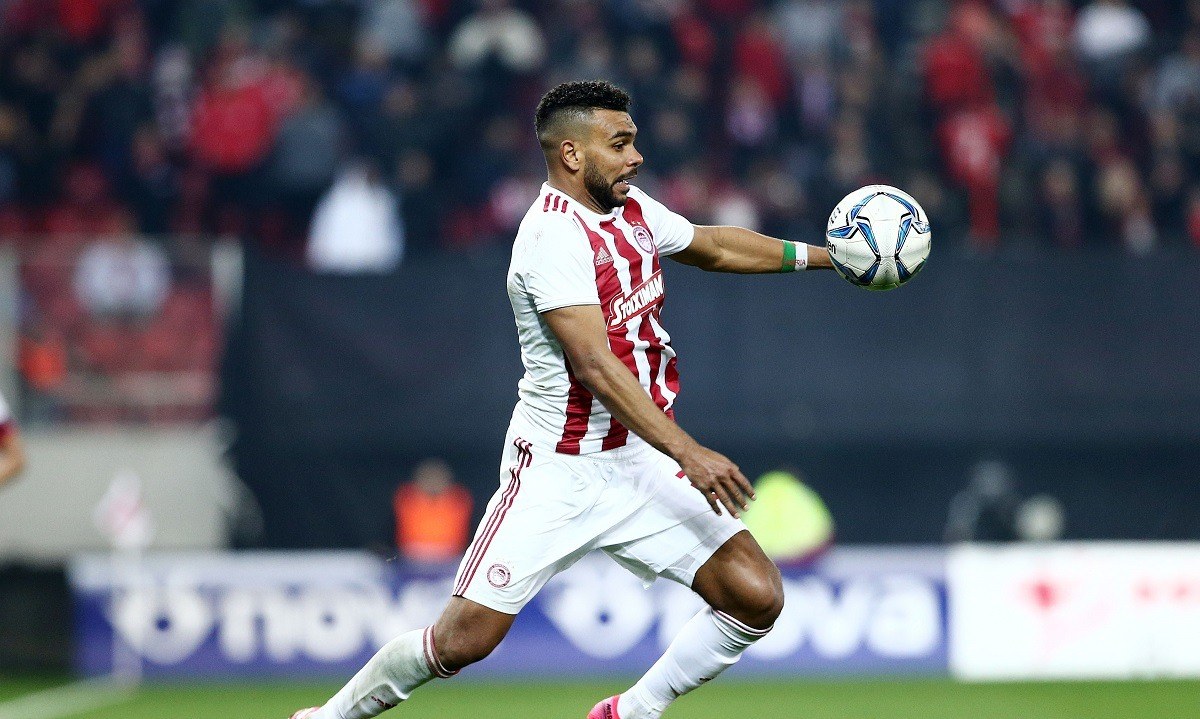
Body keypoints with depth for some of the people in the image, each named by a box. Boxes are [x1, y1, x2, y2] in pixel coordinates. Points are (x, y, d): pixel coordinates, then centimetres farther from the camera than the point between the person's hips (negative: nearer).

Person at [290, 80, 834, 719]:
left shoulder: (632, 210, 6)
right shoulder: (554, 236, -20)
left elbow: (713, 247, 28)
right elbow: (596, 367, -27)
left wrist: (819, 254, 25)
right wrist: (690, 454, -33)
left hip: (641, 462, 7)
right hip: (557, 472, -7)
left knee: (756, 597, -8)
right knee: (464, 639, -7)